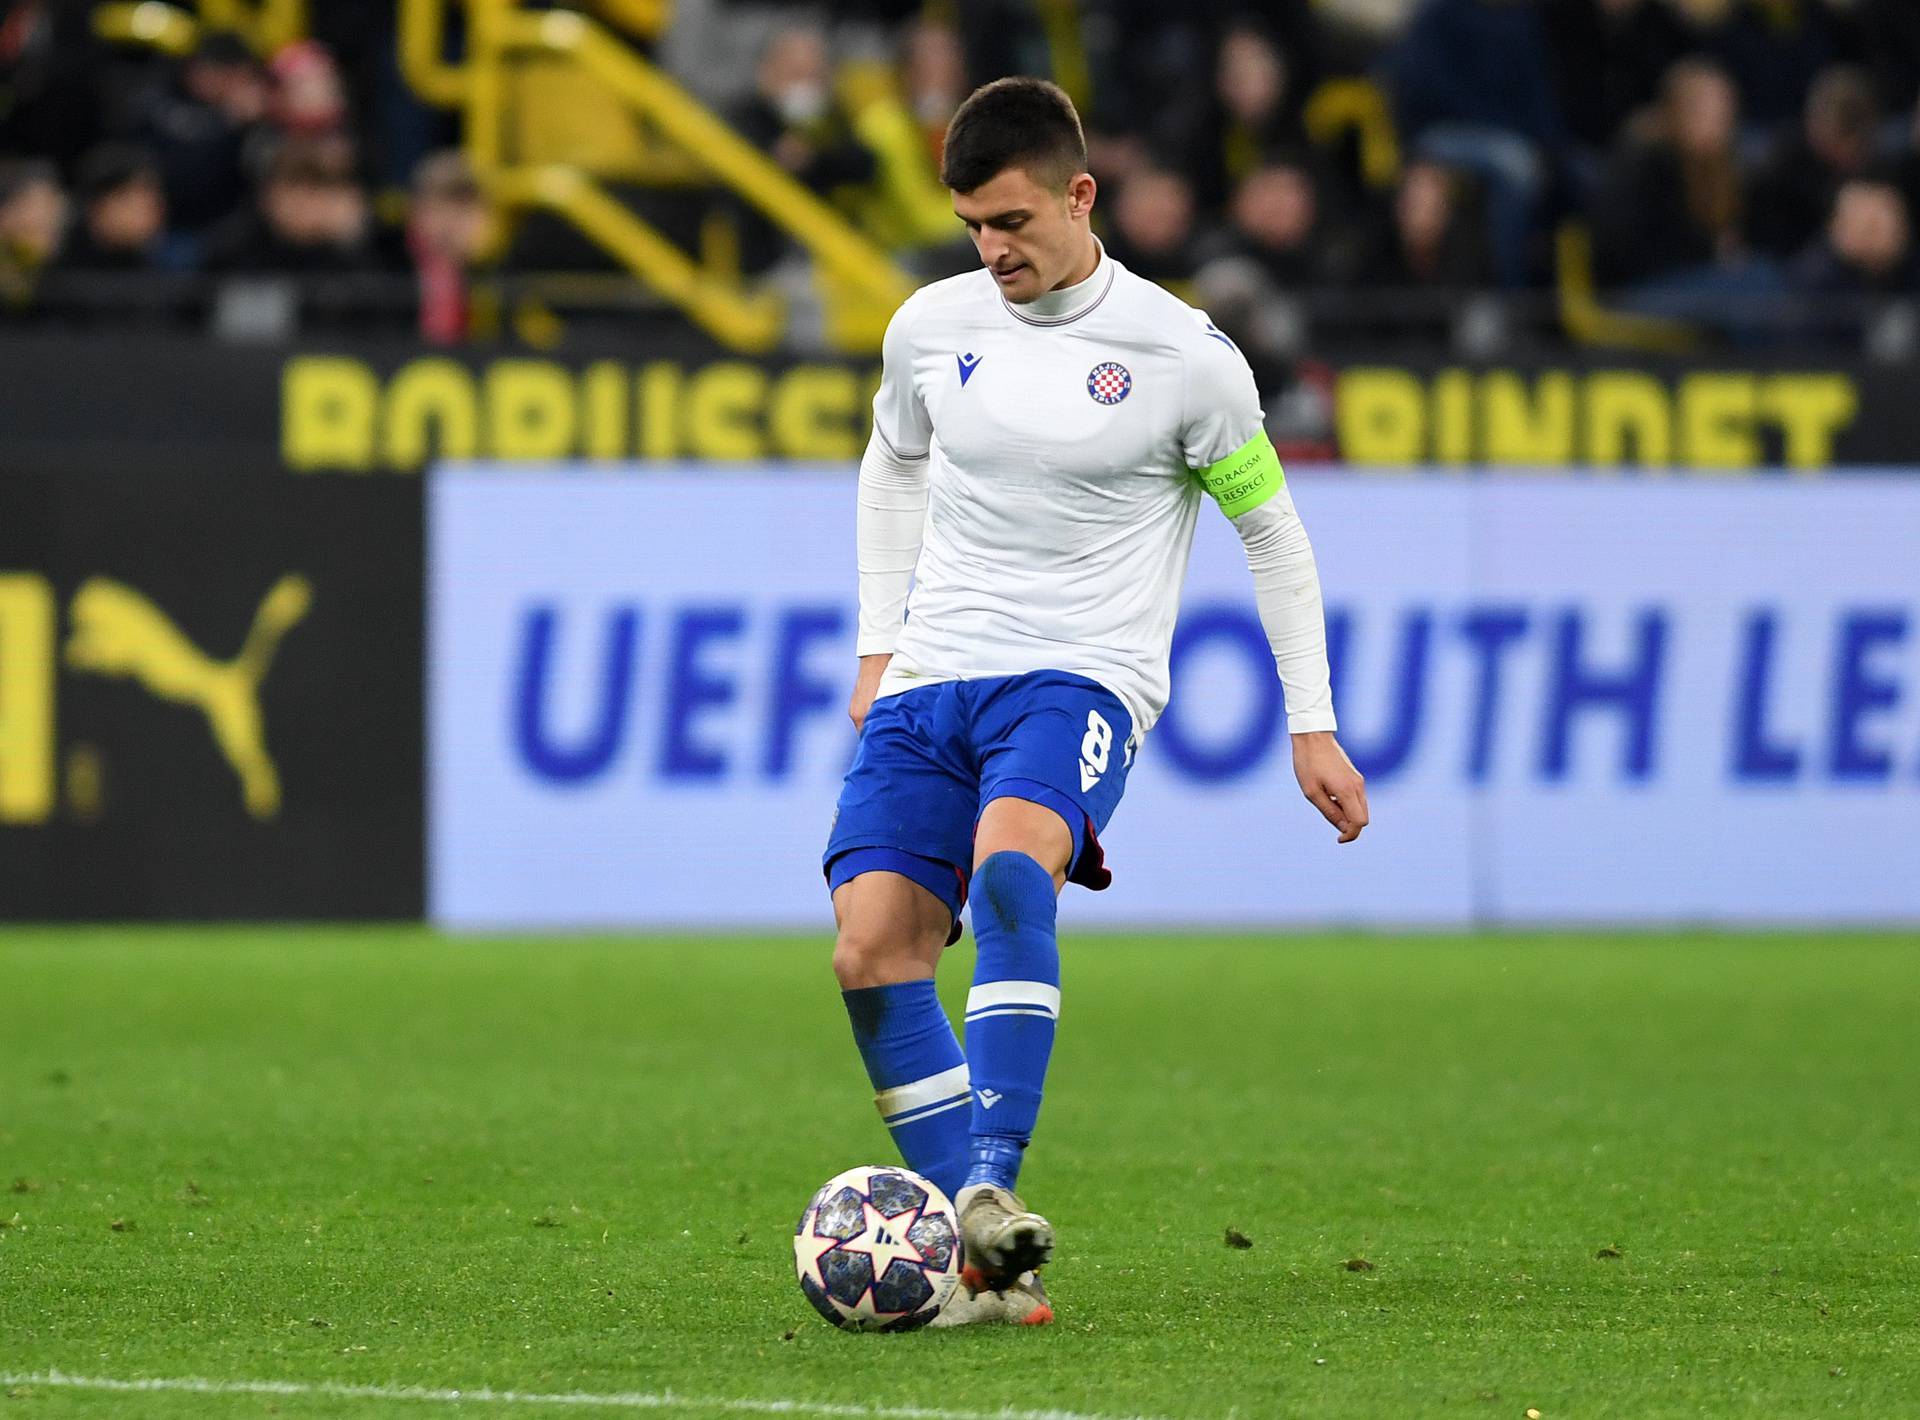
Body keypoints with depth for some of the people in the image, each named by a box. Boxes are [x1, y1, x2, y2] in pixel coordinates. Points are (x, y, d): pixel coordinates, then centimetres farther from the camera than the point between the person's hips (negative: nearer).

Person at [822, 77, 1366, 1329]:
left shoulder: (1180, 355, -5)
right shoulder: (933, 327, 7)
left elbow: (1272, 530, 6)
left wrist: (1312, 725, 4)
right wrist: (879, 644, 19)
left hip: (1080, 678, -5)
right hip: (932, 683, 5)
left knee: (1009, 861, -35)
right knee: (873, 953, -13)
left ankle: (993, 1191, -43)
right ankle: (990, 1271, -10)